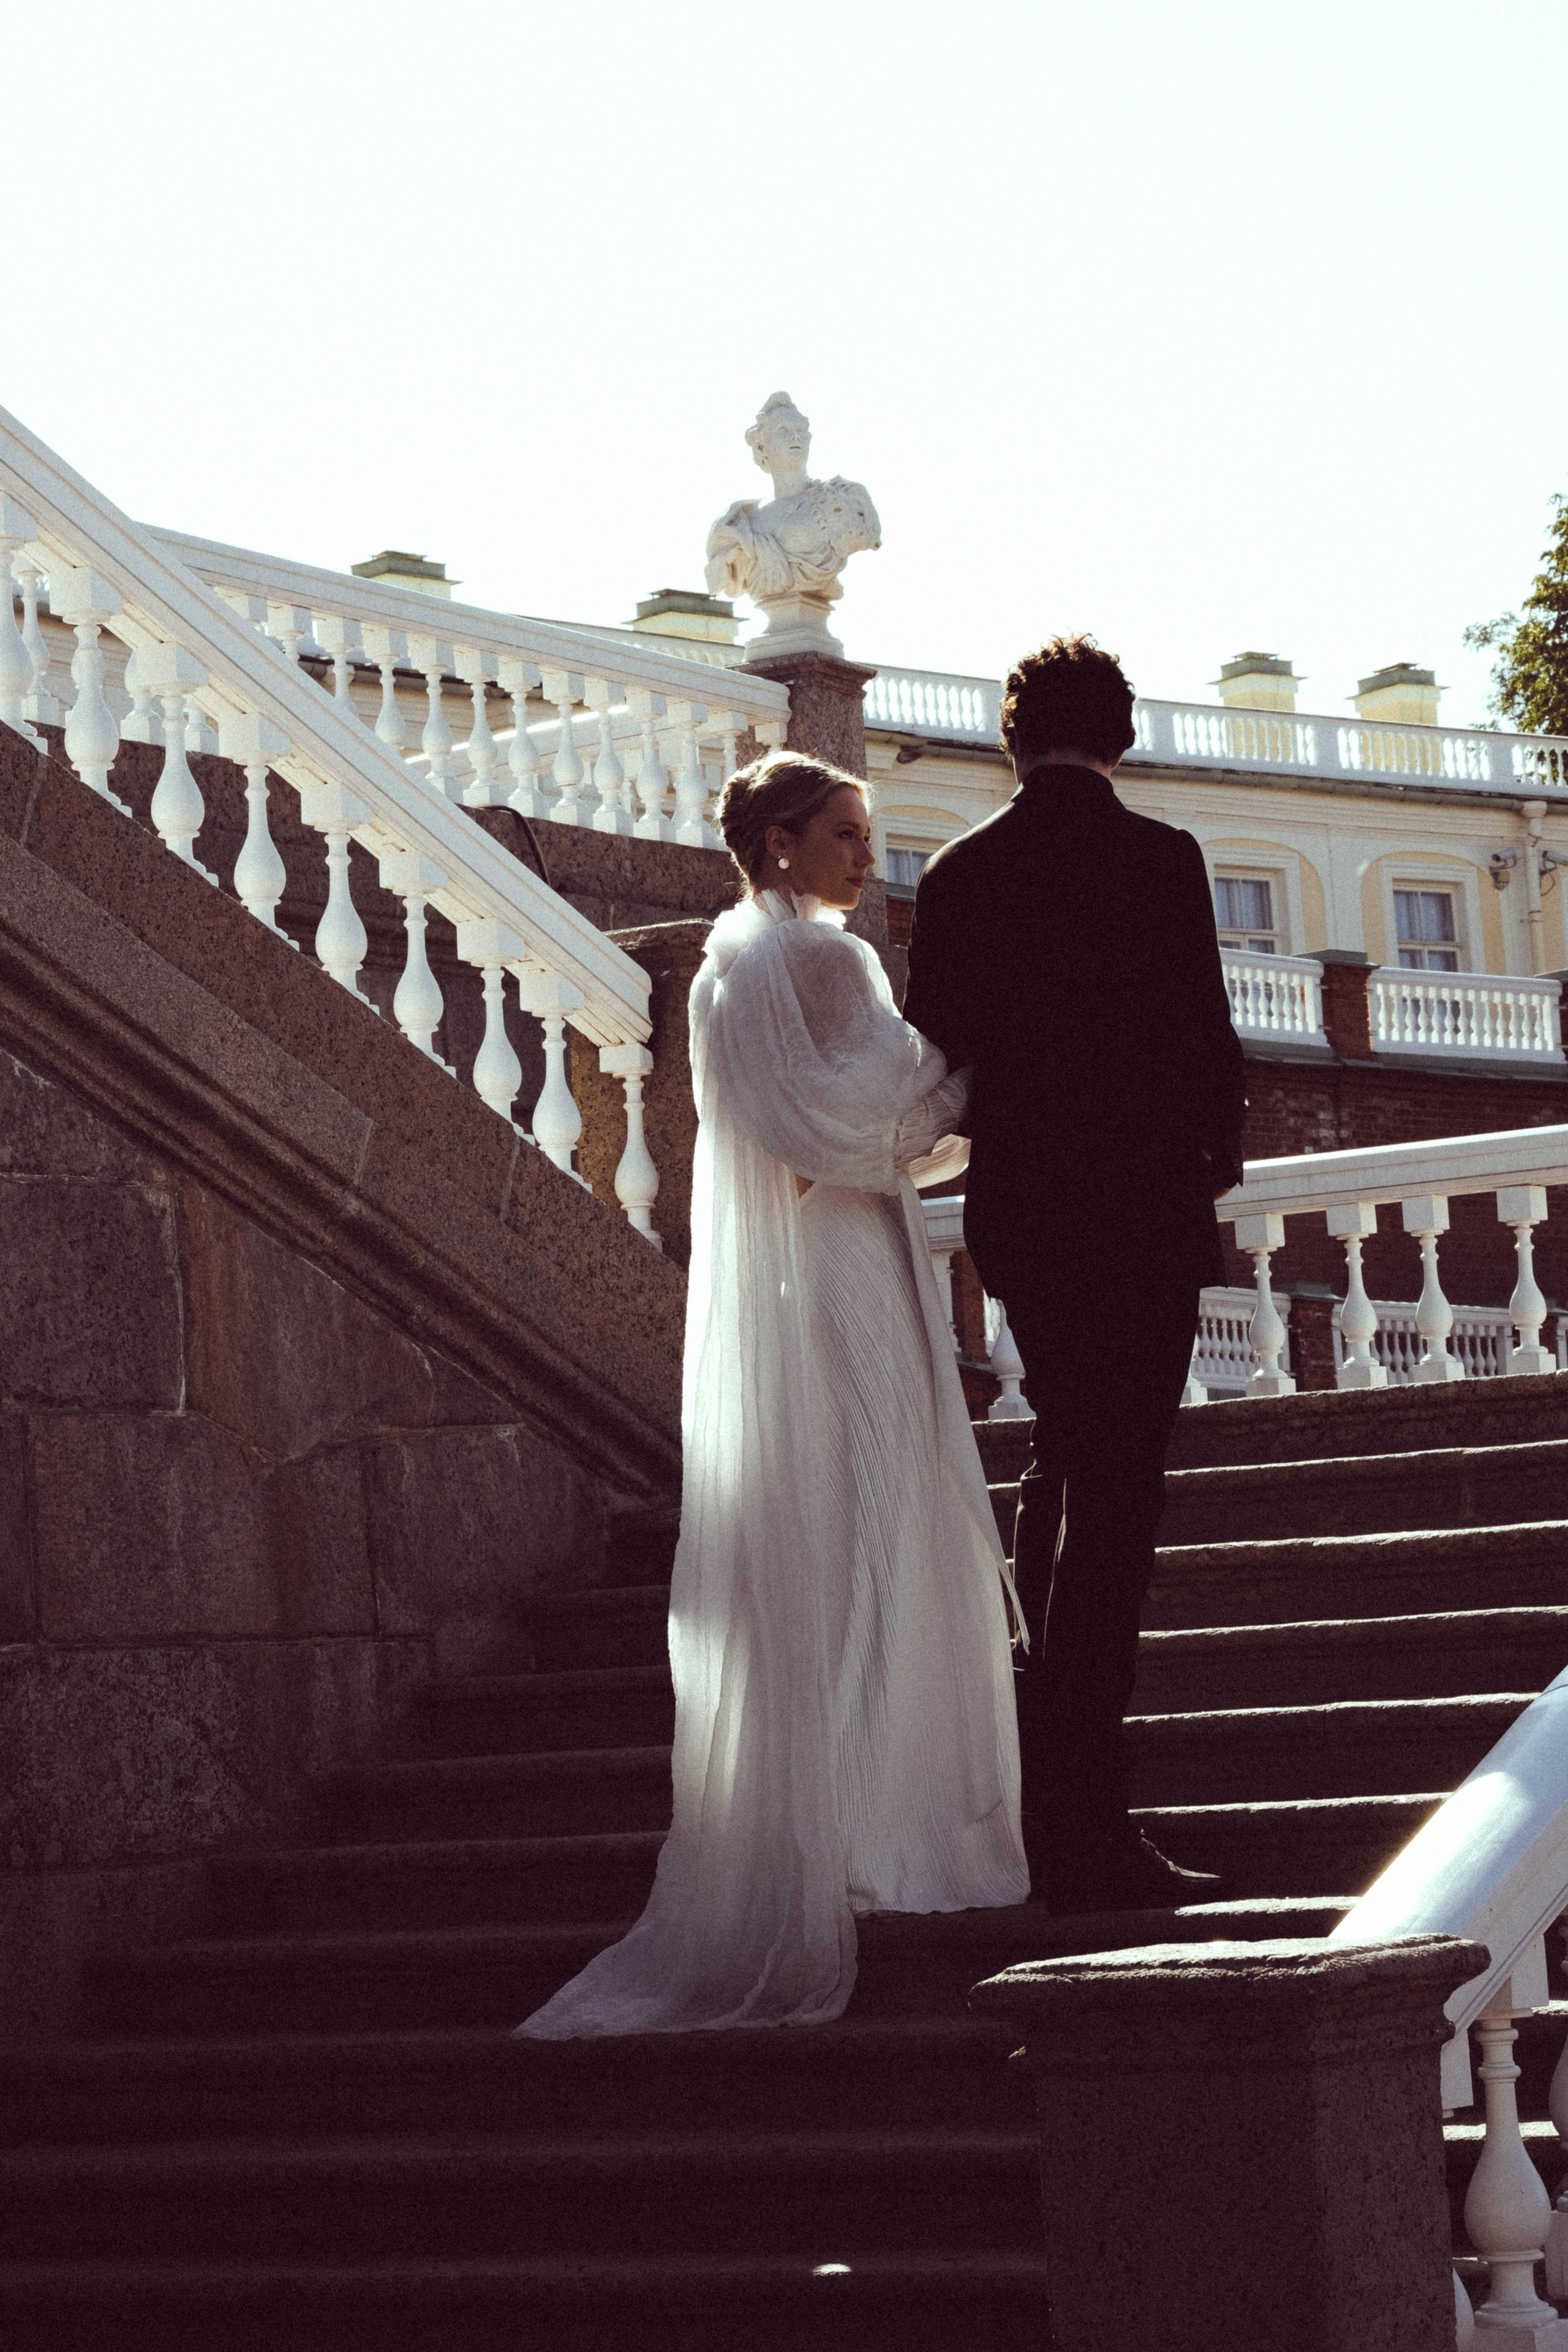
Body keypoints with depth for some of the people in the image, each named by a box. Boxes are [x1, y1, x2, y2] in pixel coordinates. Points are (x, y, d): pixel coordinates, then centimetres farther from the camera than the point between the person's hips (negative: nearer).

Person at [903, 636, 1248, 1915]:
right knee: (1114, 1501, -3)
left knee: (1065, 1462, 25)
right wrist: (1216, 1150, 8)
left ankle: (1026, 1752, 30)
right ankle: (1086, 1830, -3)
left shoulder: (958, 873, 4)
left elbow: (933, 1059, 5)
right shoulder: (1159, 858, -9)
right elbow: (1206, 1039, -10)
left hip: (1016, 1218, 5)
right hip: (1141, 1210, -5)